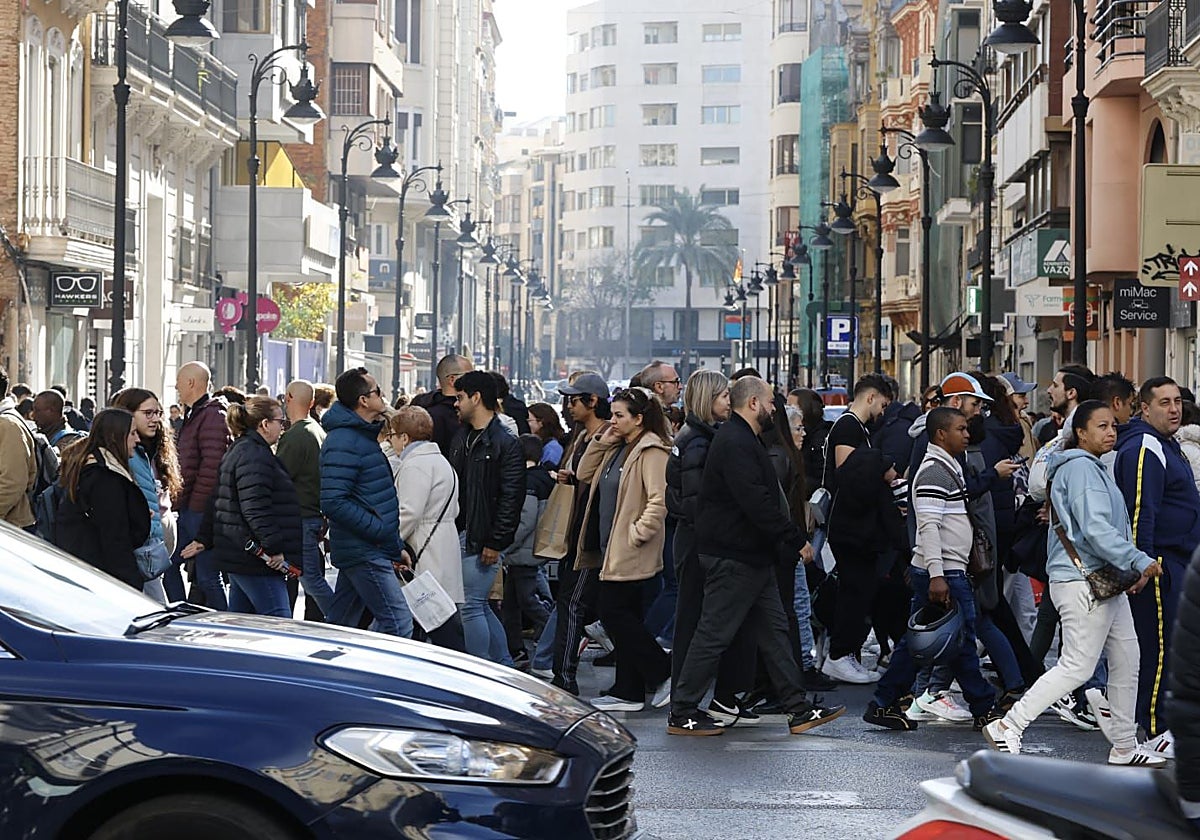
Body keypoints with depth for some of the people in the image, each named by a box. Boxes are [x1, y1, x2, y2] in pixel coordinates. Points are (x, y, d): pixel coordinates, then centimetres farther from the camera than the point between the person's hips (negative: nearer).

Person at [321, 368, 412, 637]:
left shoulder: (362, 435, 19)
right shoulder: (344, 441, -15)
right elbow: (333, 502, -23)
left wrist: (395, 545, 18)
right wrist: (381, 530, -20)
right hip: (364, 552, -10)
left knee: (340, 624, 13)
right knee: (399, 622, -13)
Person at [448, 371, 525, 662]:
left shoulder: (506, 444, -10)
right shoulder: (462, 439, 15)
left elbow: (511, 498, -14)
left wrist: (496, 542, -18)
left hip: (482, 539, -8)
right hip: (460, 534, 8)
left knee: (471, 606, -7)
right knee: (480, 606, 13)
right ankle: (506, 667, 23)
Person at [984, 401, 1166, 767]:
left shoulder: (1093, 467, 20)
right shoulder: (1080, 468, -14)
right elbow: (1096, 529, -23)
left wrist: (1130, 569, 9)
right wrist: (1140, 562, -23)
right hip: (1083, 582, -11)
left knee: (1126, 661, 12)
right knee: (1077, 667, -9)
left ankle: (1125, 745, 21)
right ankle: (1008, 727, -4)